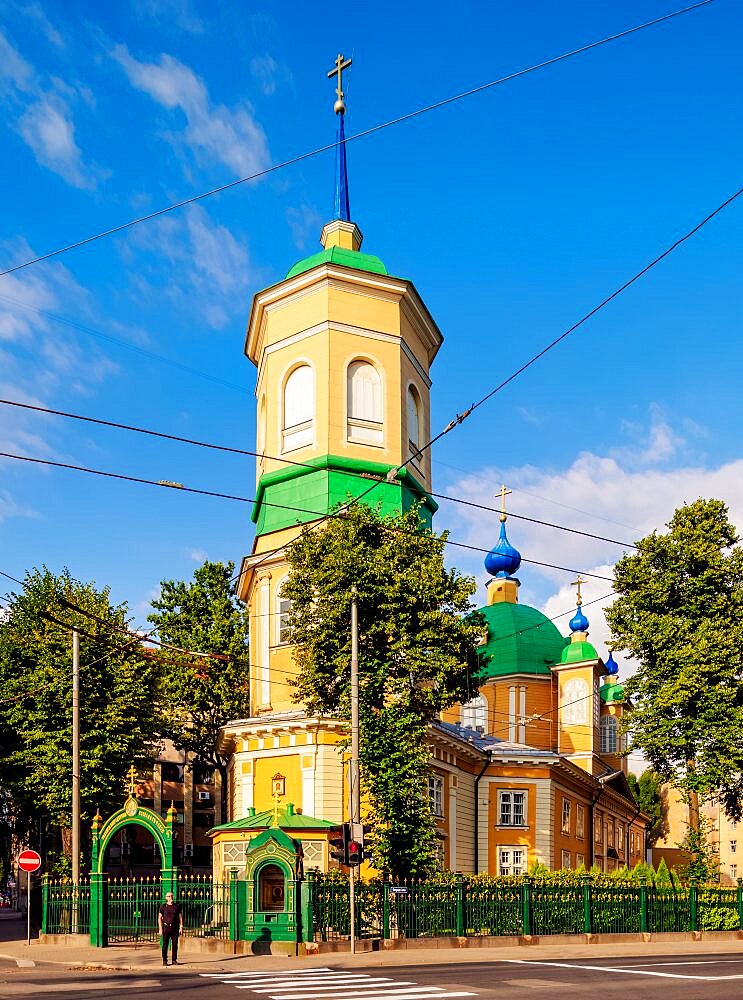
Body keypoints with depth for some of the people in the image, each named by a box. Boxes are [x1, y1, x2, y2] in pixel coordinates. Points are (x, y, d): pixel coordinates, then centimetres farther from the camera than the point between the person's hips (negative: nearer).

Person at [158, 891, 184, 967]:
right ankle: (164, 960, 3)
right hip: (166, 927, -2)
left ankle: (174, 960, 8)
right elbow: (159, 918, 2)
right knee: (165, 944, -3)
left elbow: (180, 917, 11)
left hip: (175, 927, 2)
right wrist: (160, 929, -7)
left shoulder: (177, 906, 9)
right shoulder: (163, 907, 3)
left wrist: (181, 926, 2)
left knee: (175, 944, 1)